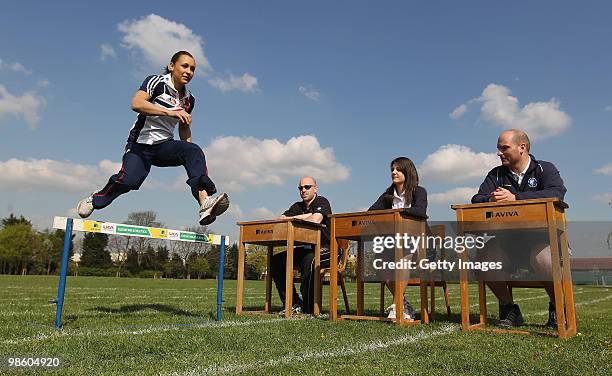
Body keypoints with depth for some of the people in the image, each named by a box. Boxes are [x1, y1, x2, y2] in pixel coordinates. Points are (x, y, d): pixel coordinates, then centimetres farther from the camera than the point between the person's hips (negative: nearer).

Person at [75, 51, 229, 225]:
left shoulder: (189, 99, 8)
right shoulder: (157, 82, -8)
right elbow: (136, 103, -26)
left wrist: (190, 159, 9)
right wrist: (169, 111, -39)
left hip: (165, 145, 4)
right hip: (141, 144, -4)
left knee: (195, 151, -24)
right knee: (129, 180, -25)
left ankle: (205, 203, -43)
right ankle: (95, 200, 8)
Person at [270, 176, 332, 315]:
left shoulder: (322, 202, -5)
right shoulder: (298, 207, 16)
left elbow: (316, 219, -25)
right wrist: (303, 216, -9)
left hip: (324, 250, -7)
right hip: (304, 249, 7)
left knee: (308, 260, -38)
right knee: (276, 260, -8)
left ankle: (309, 308, -23)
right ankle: (294, 303, -6)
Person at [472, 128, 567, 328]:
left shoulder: (545, 169, 3)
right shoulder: (496, 174, 13)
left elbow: (556, 193, -18)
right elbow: (476, 200, 1)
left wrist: (515, 198, -27)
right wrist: (491, 200, -24)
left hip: (541, 235, -3)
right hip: (508, 239, 3)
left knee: (542, 258, -35)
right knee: (484, 254, -25)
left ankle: (557, 308, -4)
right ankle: (509, 309, -4)